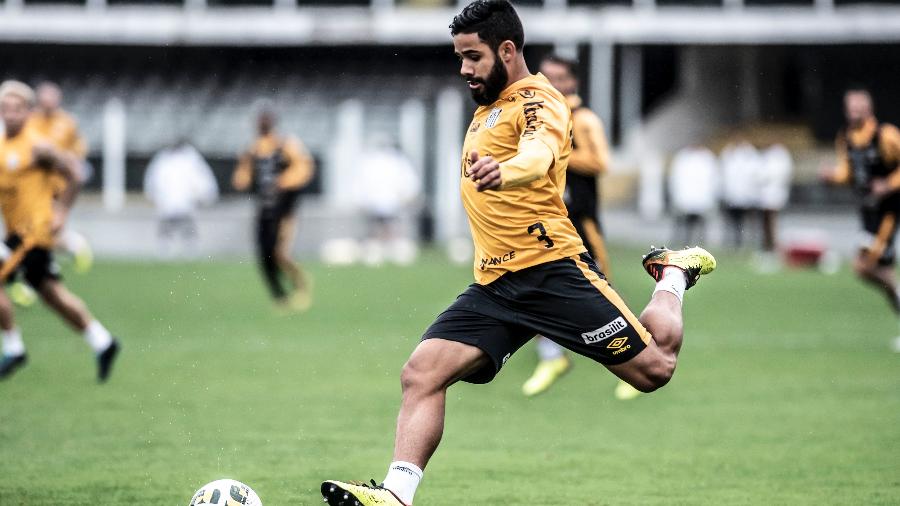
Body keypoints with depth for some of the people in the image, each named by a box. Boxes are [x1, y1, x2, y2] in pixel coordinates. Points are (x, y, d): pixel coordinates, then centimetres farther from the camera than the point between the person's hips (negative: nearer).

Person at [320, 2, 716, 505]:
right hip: (493, 287, 7)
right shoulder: (486, 110, 20)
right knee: (421, 373, -13)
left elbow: (539, 155, -34)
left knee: (654, 368, -2)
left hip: (552, 269, -7)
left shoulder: (537, 99, -9)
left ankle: (672, 275, 26)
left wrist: (502, 172, -53)